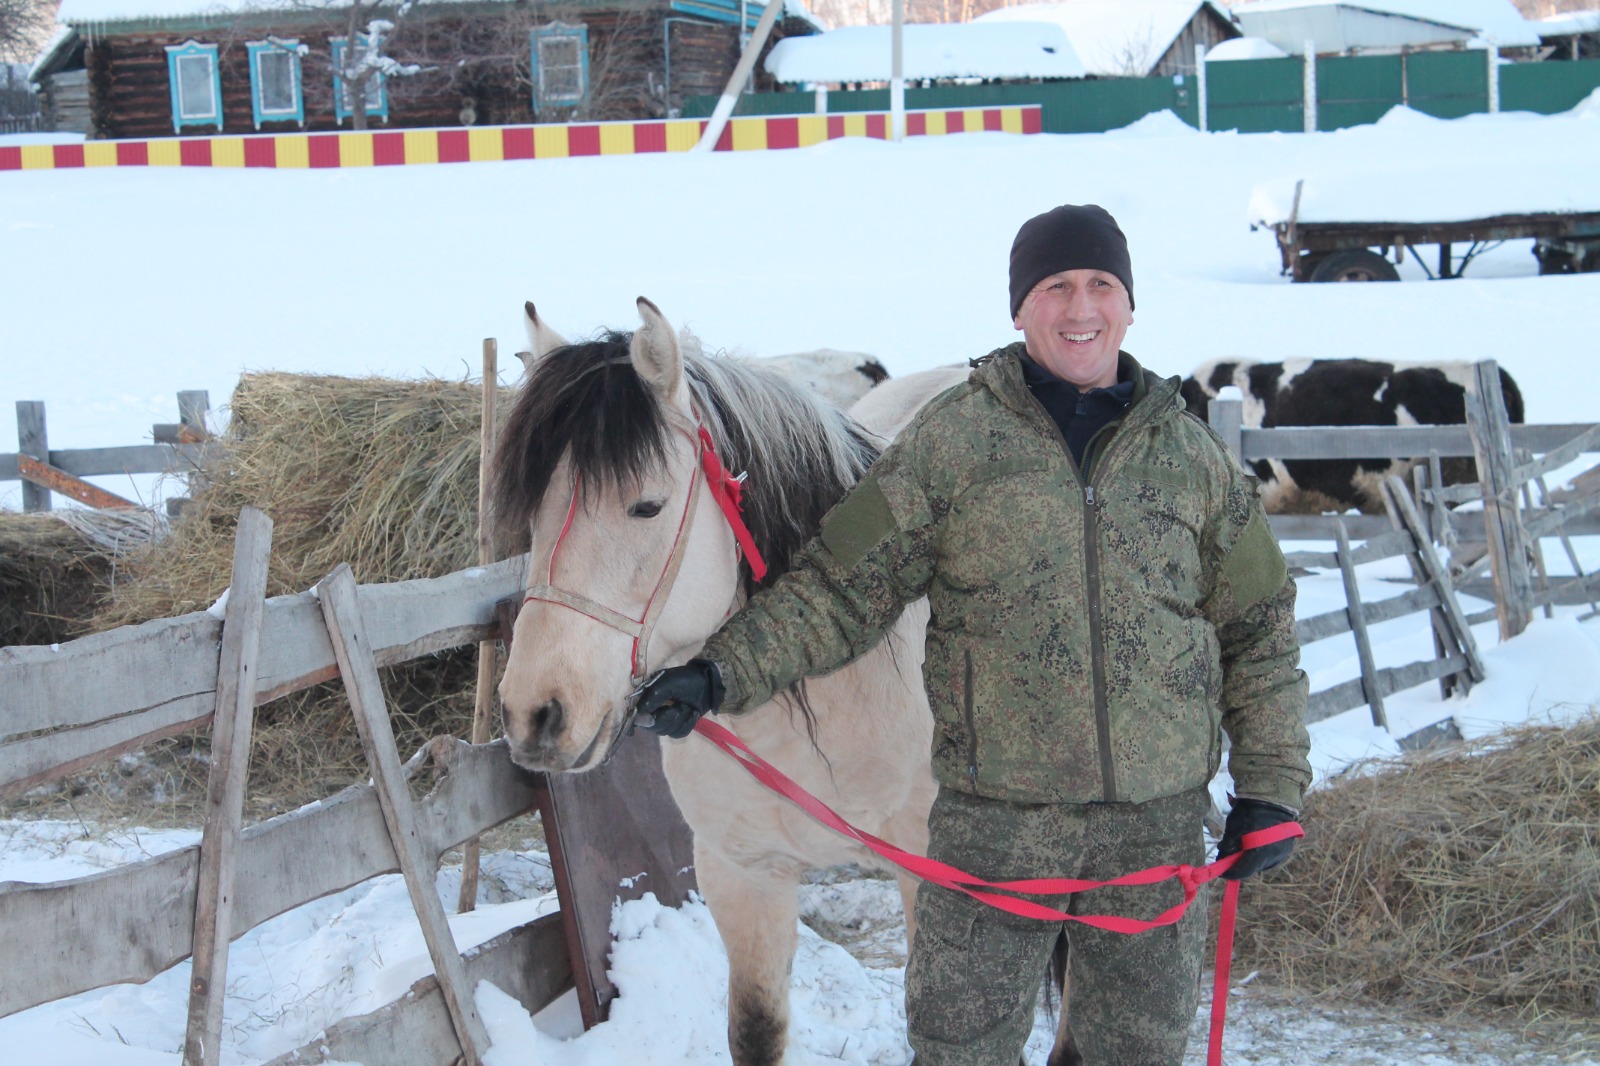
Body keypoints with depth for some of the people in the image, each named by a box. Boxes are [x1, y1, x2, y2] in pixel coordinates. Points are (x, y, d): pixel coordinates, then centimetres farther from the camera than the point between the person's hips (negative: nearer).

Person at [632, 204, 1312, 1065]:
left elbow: (1260, 629, 12)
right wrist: (724, 672, -14)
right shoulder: (950, 440, -2)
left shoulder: (1192, 453, 6)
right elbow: (841, 590, -2)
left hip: (1157, 824, 2)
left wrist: (1272, 786, 7)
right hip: (993, 819, -2)